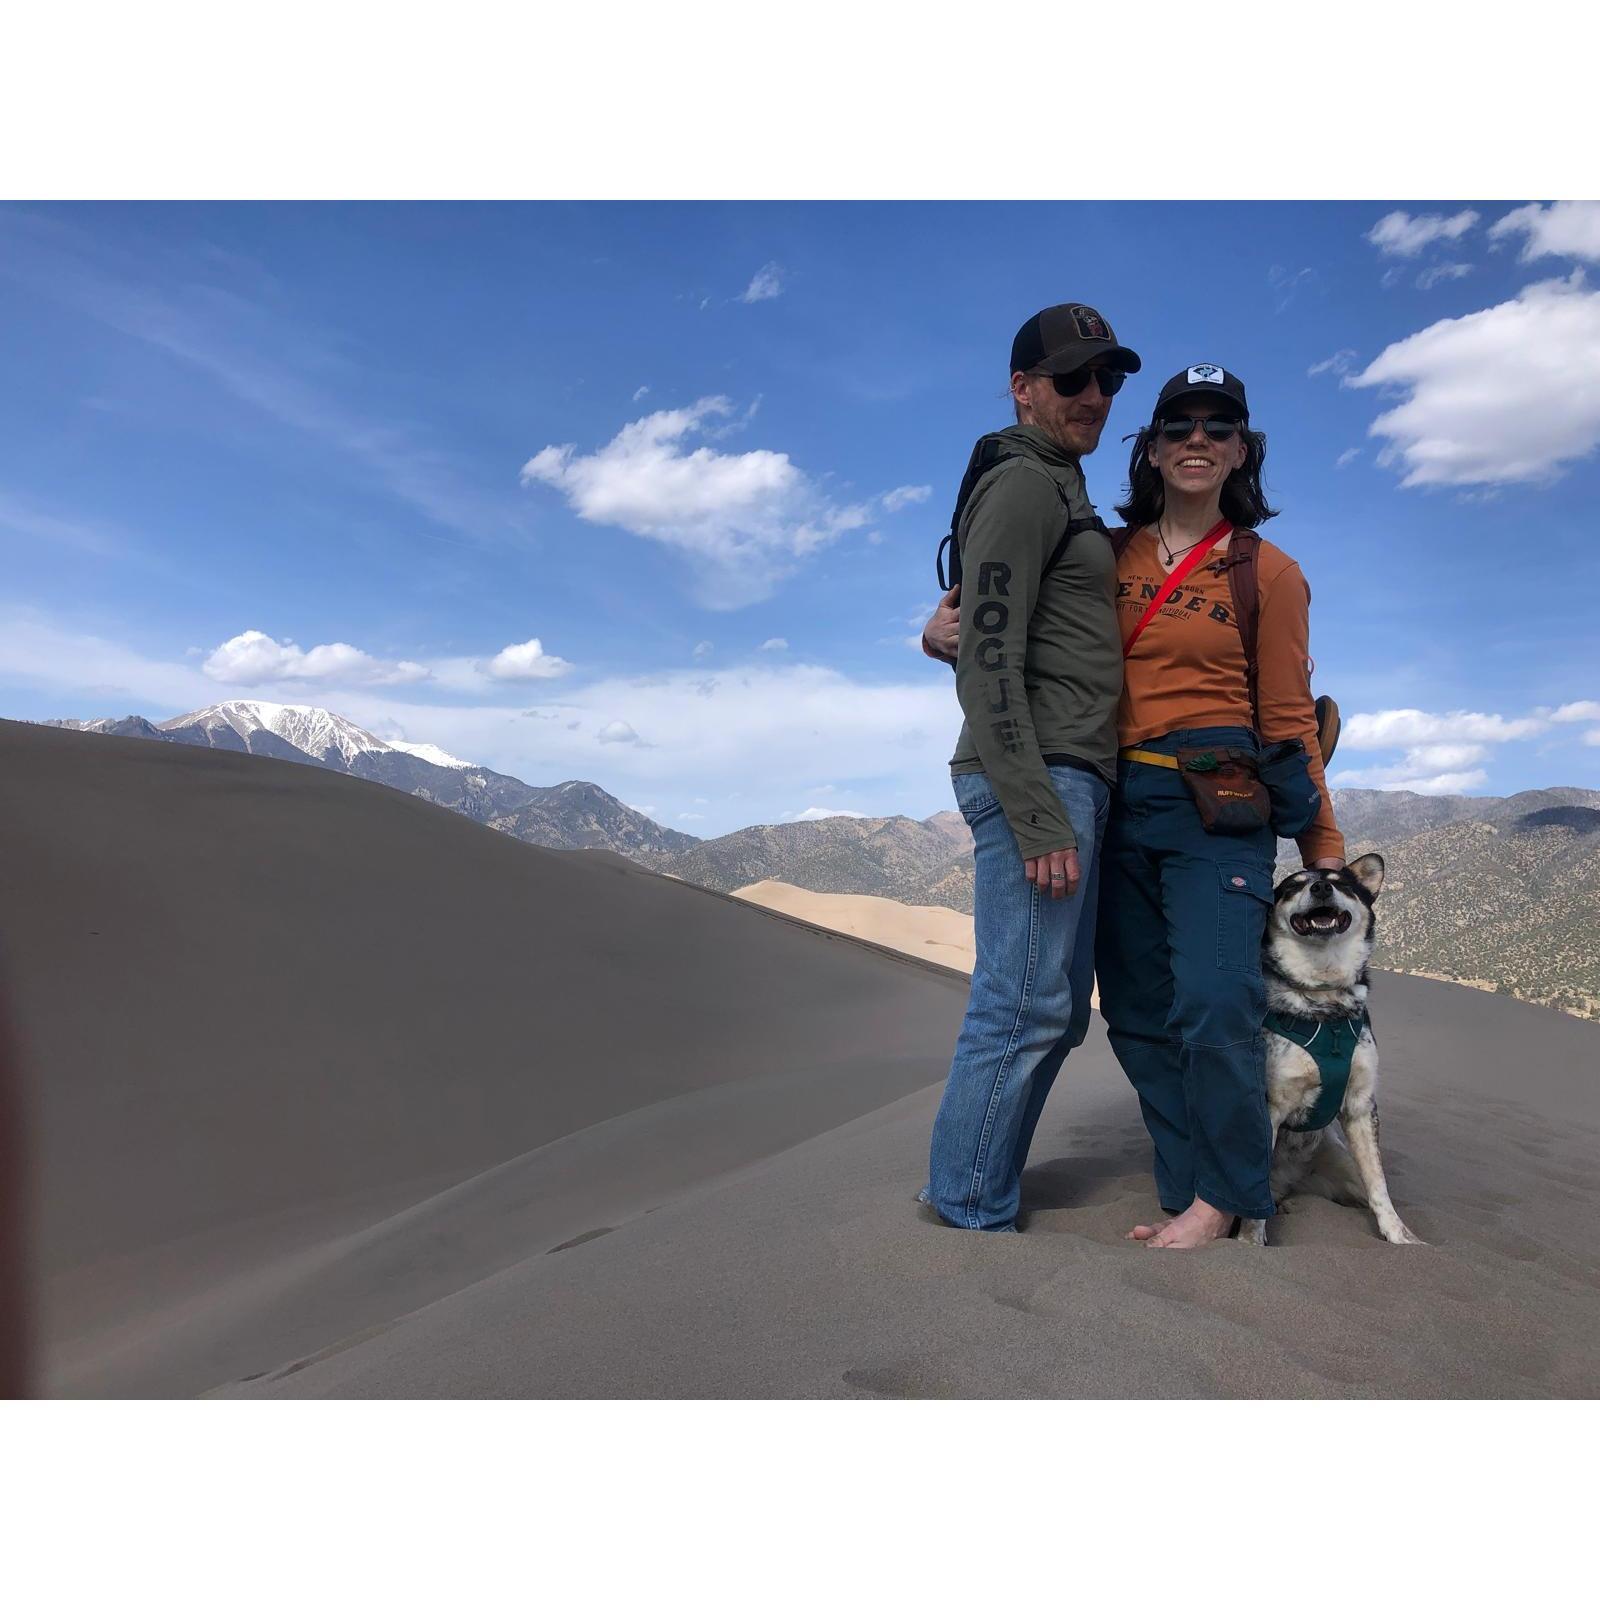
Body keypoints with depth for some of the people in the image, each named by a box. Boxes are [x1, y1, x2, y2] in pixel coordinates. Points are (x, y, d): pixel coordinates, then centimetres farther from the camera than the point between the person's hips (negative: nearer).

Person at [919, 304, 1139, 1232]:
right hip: (1036, 779, -10)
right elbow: (988, 665, -17)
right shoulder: (1020, 487, -6)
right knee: (1025, 1008, -8)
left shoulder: (1062, 495, 26)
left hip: (1070, 781, 10)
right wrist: (1038, 816, -22)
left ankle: (975, 1193, 22)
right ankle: (970, 1217, 4)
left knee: (1057, 1011, 12)